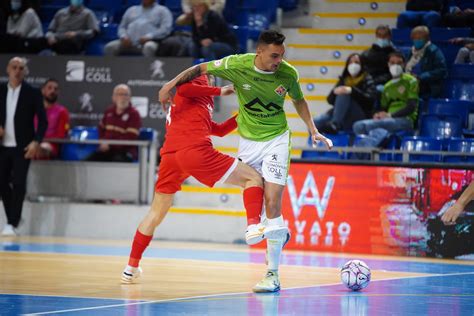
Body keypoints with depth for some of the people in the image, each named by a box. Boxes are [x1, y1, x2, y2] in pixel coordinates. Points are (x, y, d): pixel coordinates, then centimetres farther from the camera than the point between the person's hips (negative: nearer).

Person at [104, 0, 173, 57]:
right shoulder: (132, 10, 27)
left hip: (148, 42, -4)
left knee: (149, 47, -40)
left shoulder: (162, 10, 14)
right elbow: (122, 27, 24)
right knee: (109, 47, -22)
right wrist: (124, 36, -1)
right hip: (129, 43, 4)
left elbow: (166, 29, -1)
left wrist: (149, 37, -16)